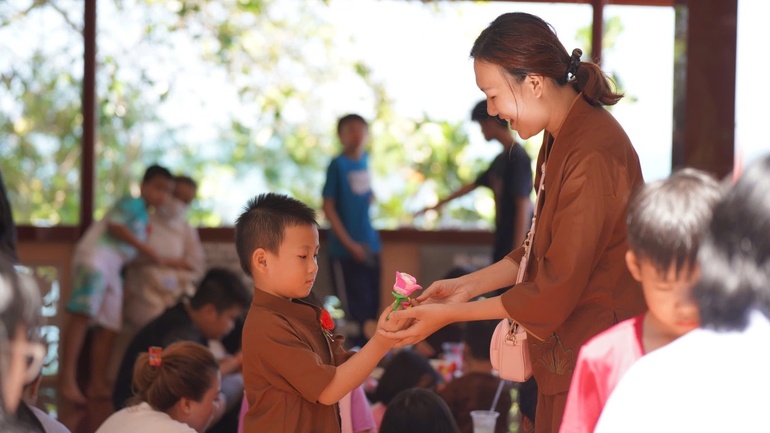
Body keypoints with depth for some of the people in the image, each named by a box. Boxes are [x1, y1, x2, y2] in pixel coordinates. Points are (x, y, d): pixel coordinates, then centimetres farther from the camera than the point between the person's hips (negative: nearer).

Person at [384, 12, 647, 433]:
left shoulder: (593, 157, -23)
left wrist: (450, 314, -12)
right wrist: (468, 285, 10)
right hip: (566, 352, 9)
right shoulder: (561, 140, 7)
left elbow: (554, 293, -20)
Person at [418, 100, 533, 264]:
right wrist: (440, 204, 42)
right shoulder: (501, 159, 16)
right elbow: (473, 185, 31)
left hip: (515, 245, -10)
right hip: (503, 243, 10)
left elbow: (524, 207, -20)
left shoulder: (518, 157, -14)